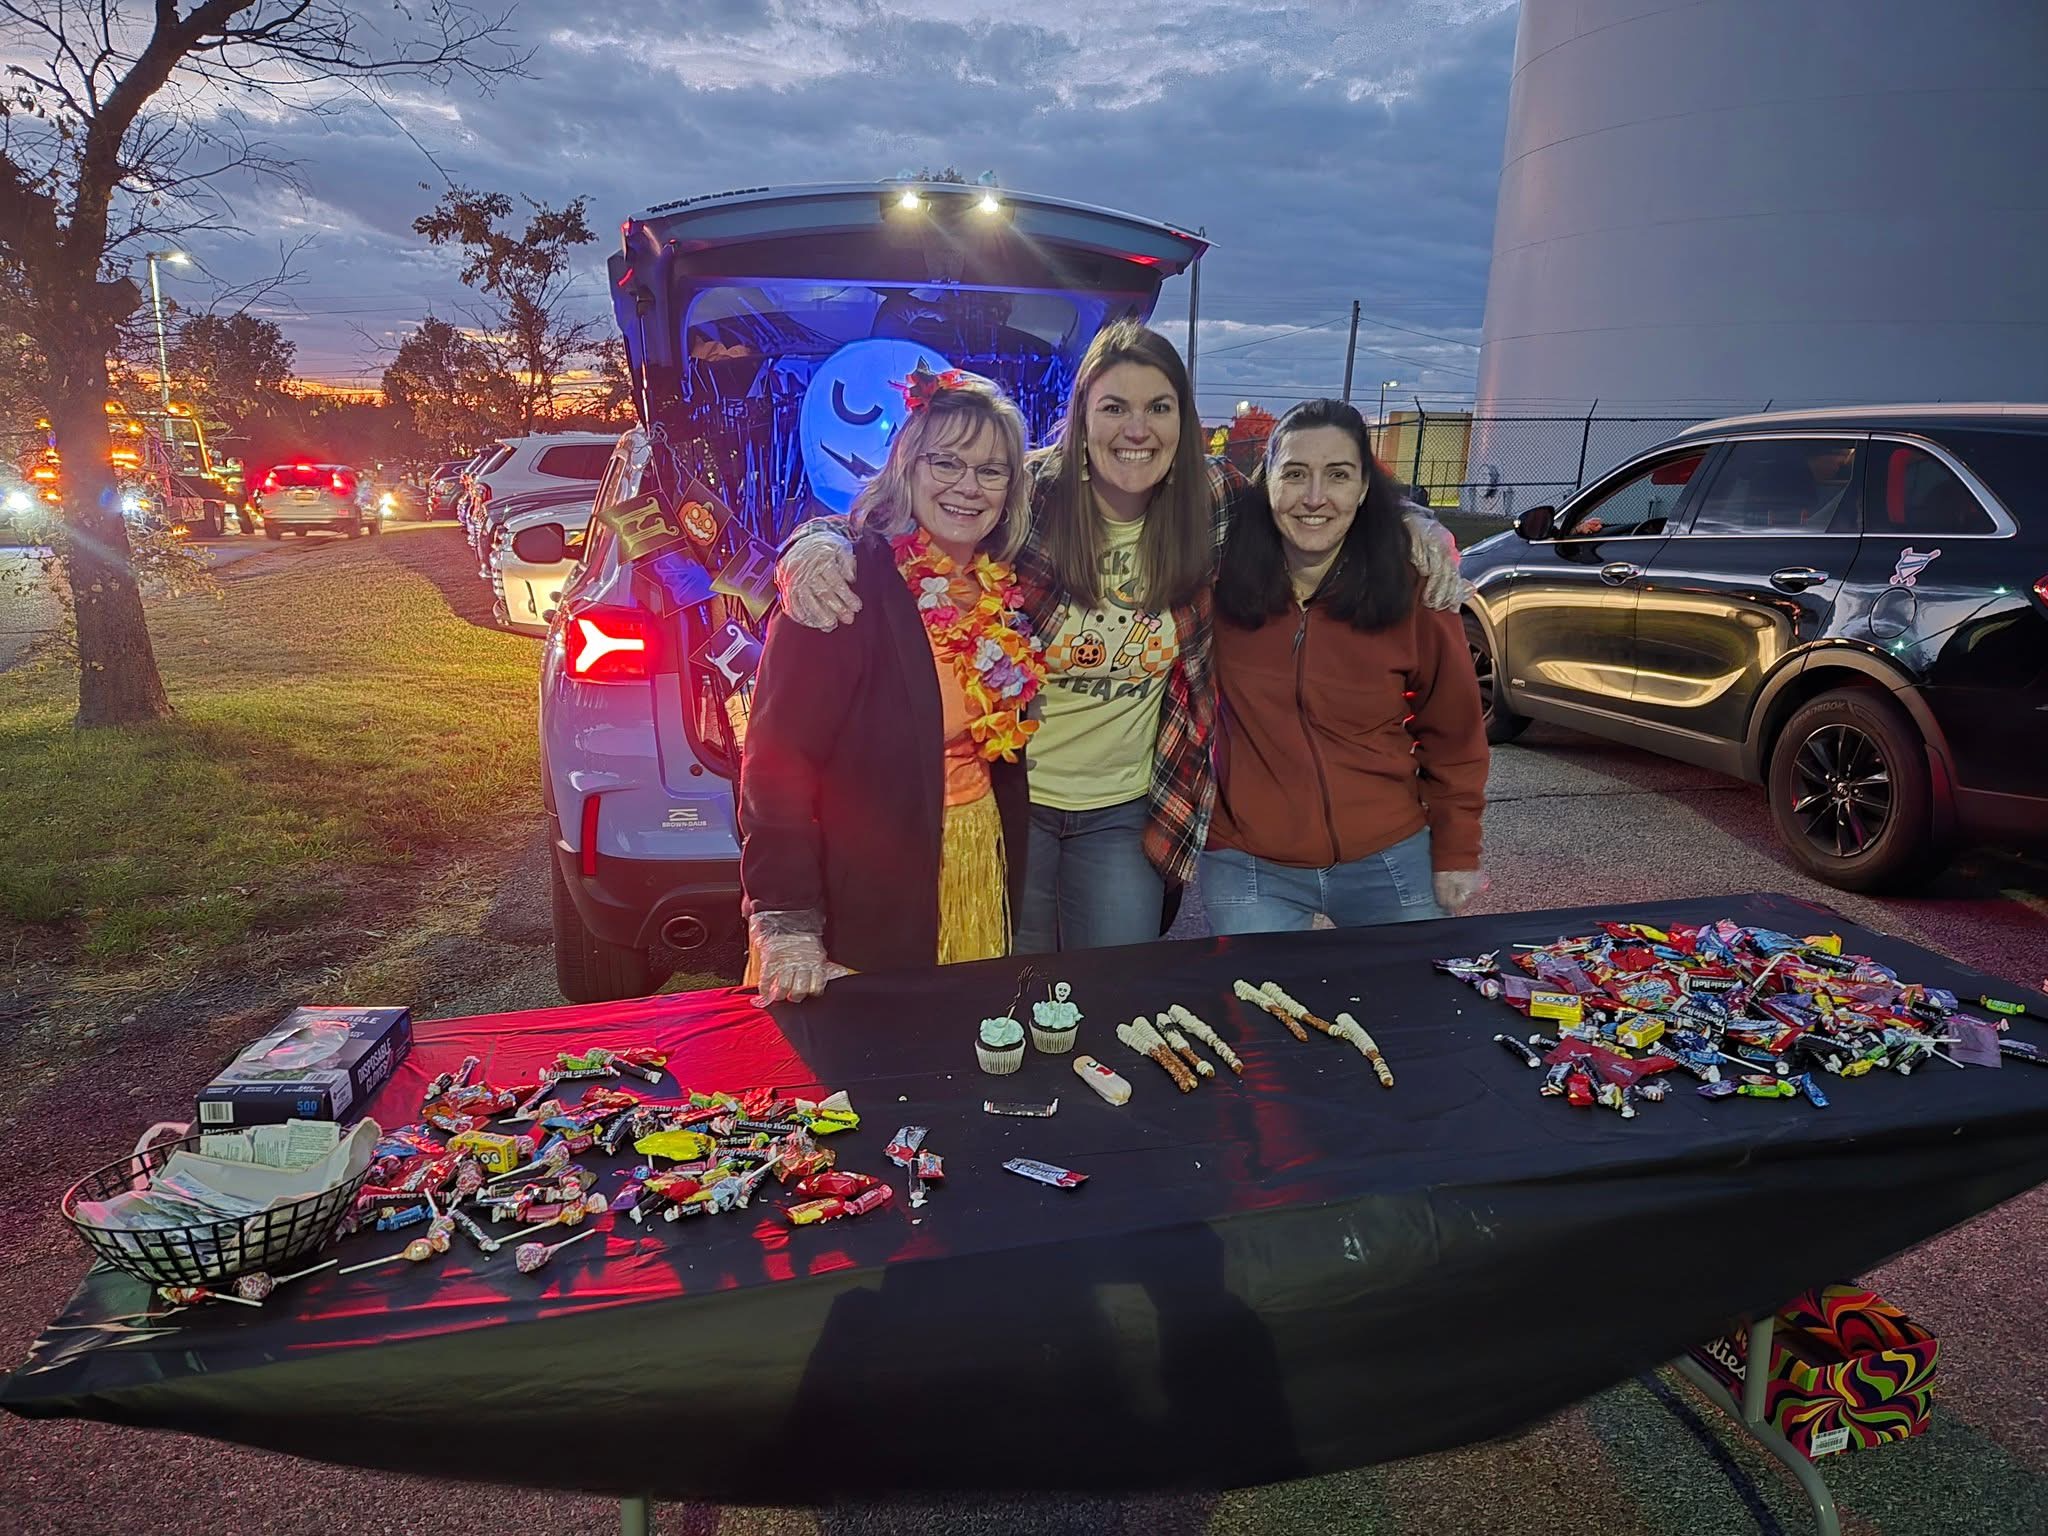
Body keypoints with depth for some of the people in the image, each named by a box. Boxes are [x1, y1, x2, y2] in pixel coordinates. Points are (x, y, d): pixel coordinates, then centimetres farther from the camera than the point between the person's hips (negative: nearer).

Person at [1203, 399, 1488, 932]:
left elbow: (1453, 736, 2)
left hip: (1389, 865, 1)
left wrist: (1457, 854, 3)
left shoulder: (1411, 590, -8)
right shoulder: (1218, 580, -9)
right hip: (1249, 868, 0)